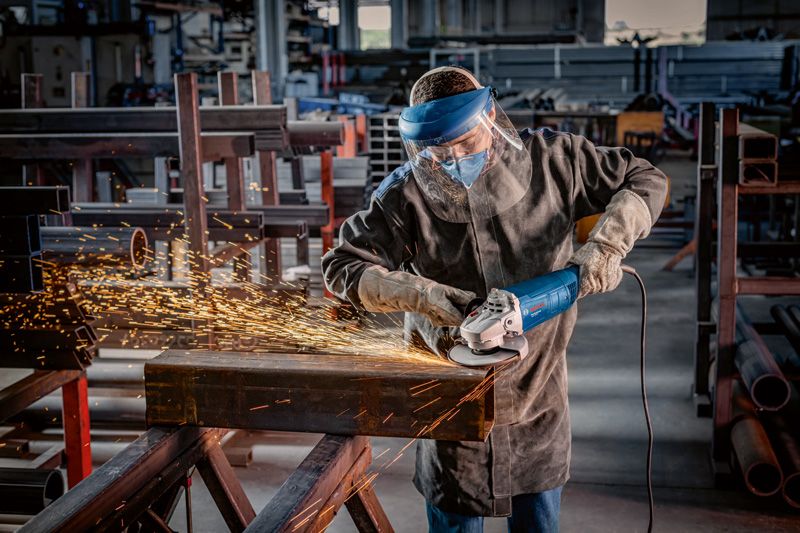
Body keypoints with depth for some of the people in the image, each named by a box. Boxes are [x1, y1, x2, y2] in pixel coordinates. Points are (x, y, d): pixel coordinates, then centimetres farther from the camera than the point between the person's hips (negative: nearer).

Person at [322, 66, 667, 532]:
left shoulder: (550, 160, -10)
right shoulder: (408, 195, -13)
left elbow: (646, 180, -1)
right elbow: (341, 266, -10)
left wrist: (606, 245, -17)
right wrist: (415, 293, -24)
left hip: (539, 391, 2)